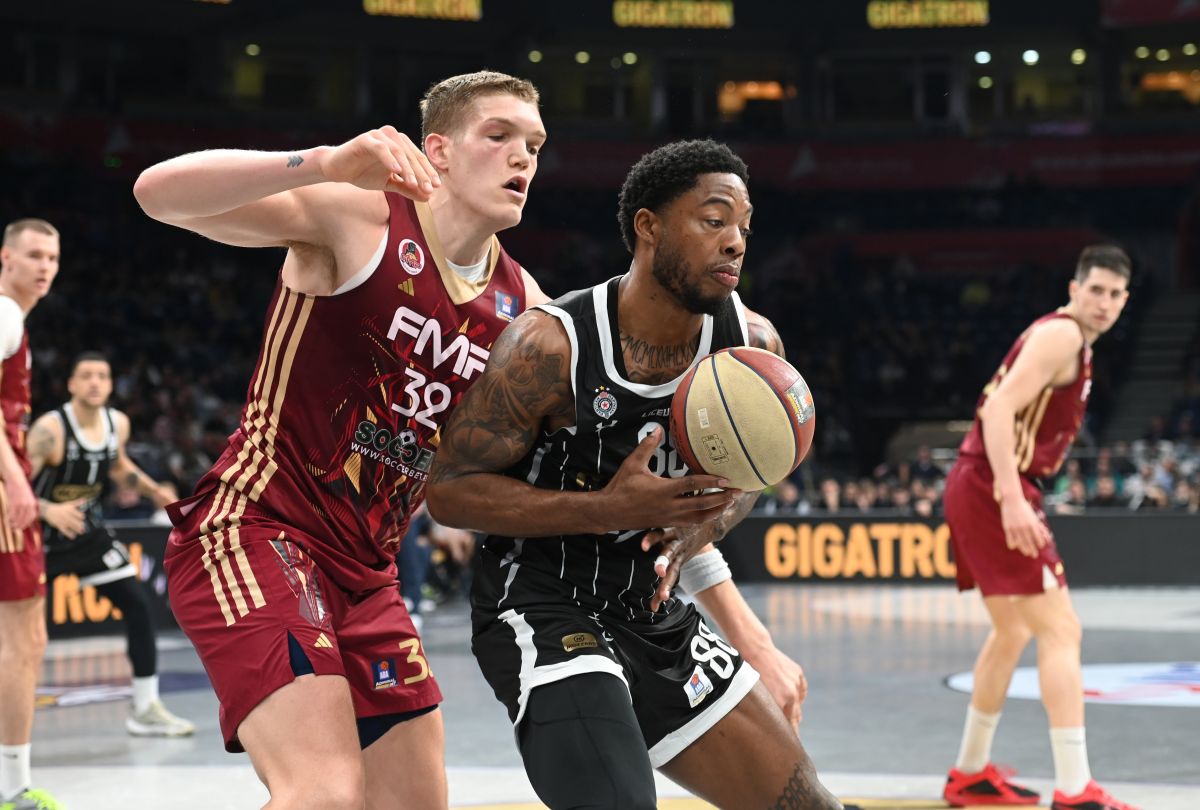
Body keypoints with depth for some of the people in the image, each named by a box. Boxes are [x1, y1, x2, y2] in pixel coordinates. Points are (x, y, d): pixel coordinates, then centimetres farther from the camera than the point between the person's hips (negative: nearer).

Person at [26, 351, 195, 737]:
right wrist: (49, 511, -46)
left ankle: (145, 709, 8)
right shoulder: (50, 429, -25)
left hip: (88, 531, 6)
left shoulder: (118, 423, -4)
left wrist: (153, 490, 6)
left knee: (138, 604, 0)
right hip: (43, 533, -6)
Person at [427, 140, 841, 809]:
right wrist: (608, 510, -27)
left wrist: (702, 526, -11)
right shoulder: (550, 345, -22)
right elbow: (450, 490, -17)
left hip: (656, 617, 7)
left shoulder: (754, 345, -5)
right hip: (543, 614, -7)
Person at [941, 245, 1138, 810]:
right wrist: (1013, 500, -30)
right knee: (1060, 630, -12)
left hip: (977, 489, 11)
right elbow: (999, 410, -23)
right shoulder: (1061, 334, -12)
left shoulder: (1071, 341, 20)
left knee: (1013, 632, 21)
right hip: (993, 488, -11)